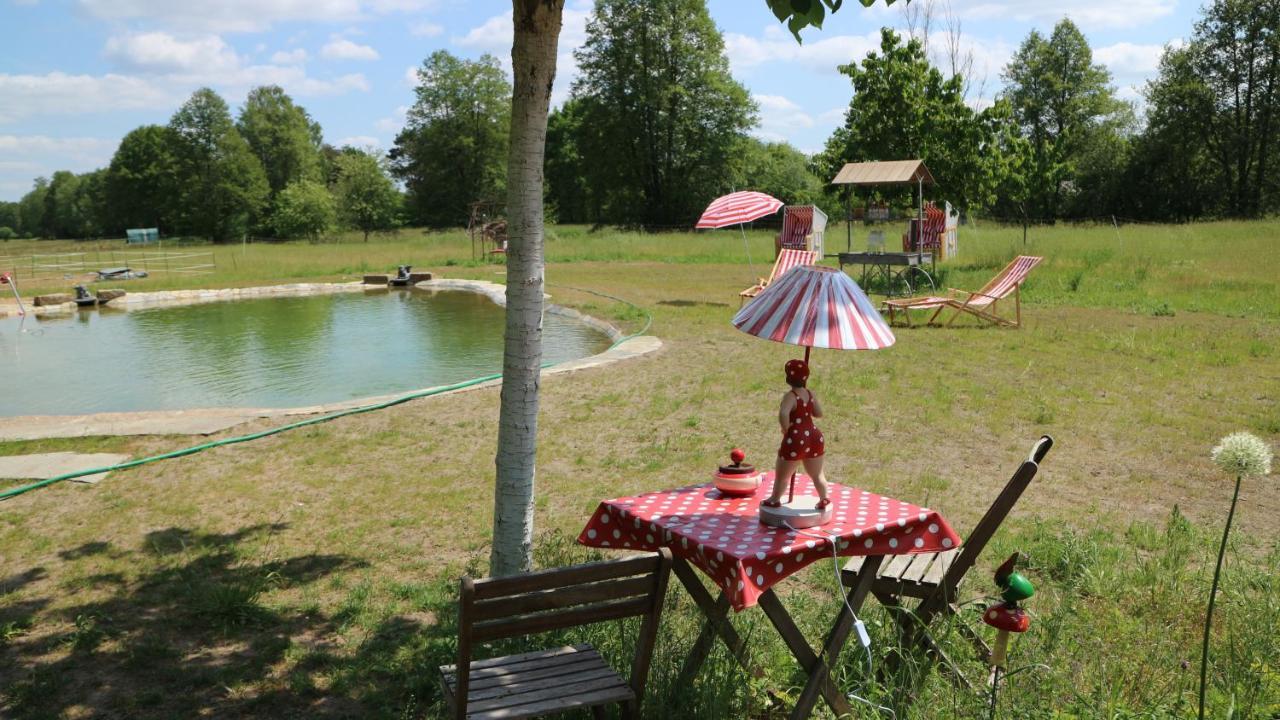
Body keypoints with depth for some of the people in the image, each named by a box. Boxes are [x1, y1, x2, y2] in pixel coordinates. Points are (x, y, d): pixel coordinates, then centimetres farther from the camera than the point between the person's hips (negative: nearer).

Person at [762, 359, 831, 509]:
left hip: (796, 440, -6)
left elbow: (783, 414, -33)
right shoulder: (810, 393, 4)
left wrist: (786, 429, -17)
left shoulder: (790, 396, -16)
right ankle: (824, 499, 28)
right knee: (817, 474, 23)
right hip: (814, 436, 6)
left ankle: (775, 500, 28)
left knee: (782, 474, 14)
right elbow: (819, 413, 15)